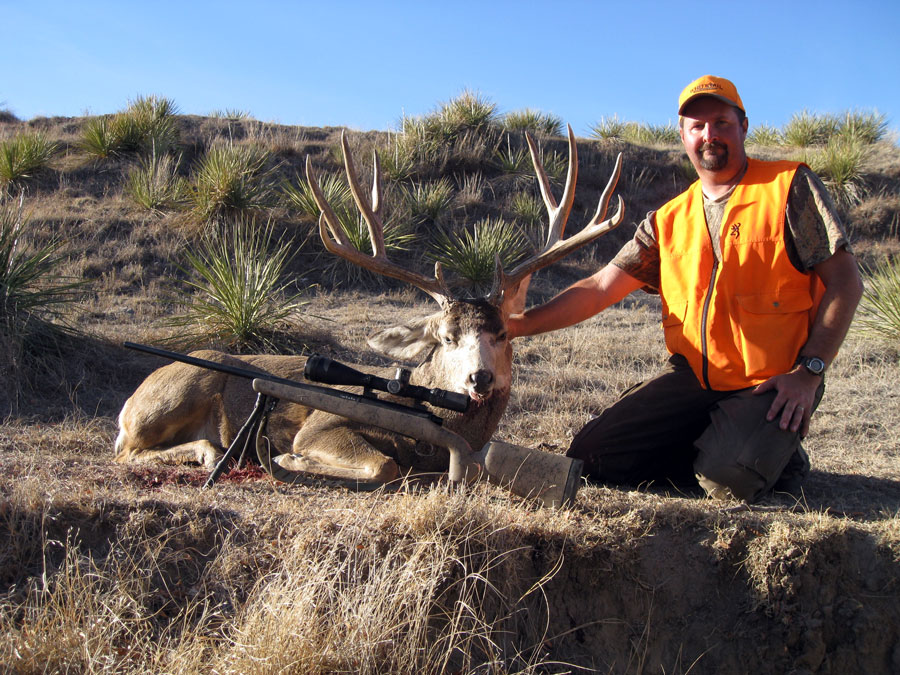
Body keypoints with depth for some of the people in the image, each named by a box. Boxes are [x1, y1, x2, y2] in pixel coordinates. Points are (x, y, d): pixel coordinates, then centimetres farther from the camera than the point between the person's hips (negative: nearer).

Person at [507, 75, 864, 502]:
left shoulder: (790, 186, -1)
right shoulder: (668, 221, 11)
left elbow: (845, 282, -4)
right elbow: (600, 288, 6)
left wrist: (808, 371, -15)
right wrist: (520, 324, -8)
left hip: (772, 385, -4)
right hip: (692, 378, 5)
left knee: (729, 481, -30)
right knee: (591, 457, -9)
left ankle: (777, 454, 4)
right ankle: (713, 450, 7)